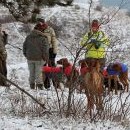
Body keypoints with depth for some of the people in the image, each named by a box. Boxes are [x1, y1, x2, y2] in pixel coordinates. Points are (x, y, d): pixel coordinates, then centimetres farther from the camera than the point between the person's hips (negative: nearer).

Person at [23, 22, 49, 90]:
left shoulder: (28, 37, 6)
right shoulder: (43, 38, -9)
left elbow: (24, 46, 12)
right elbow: (45, 49, -11)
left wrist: (26, 55, 23)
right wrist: (46, 58, -4)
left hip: (30, 58, 4)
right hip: (39, 58, -4)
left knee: (31, 73, 13)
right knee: (38, 72, 1)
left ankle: (32, 86, 16)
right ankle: (39, 86, -1)